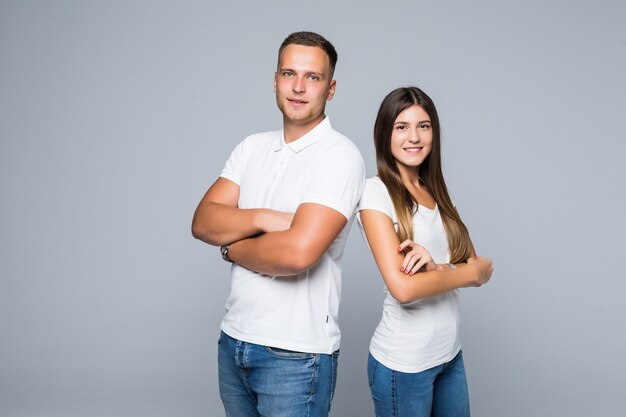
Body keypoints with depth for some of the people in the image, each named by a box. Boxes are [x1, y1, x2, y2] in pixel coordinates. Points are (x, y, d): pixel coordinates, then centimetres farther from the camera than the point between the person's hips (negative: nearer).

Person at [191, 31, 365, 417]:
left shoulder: (340, 156, -14)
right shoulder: (252, 147, 7)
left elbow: (298, 252, -25)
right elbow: (203, 222, -3)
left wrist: (233, 247, -8)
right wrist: (262, 218, -20)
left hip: (295, 356, -6)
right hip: (233, 341, 6)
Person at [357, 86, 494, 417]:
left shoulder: (434, 192, 8)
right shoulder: (376, 192, -13)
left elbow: (473, 263, 0)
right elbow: (403, 287, -22)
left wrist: (434, 265, -20)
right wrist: (471, 272, -10)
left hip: (450, 353, 7)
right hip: (404, 361, -6)